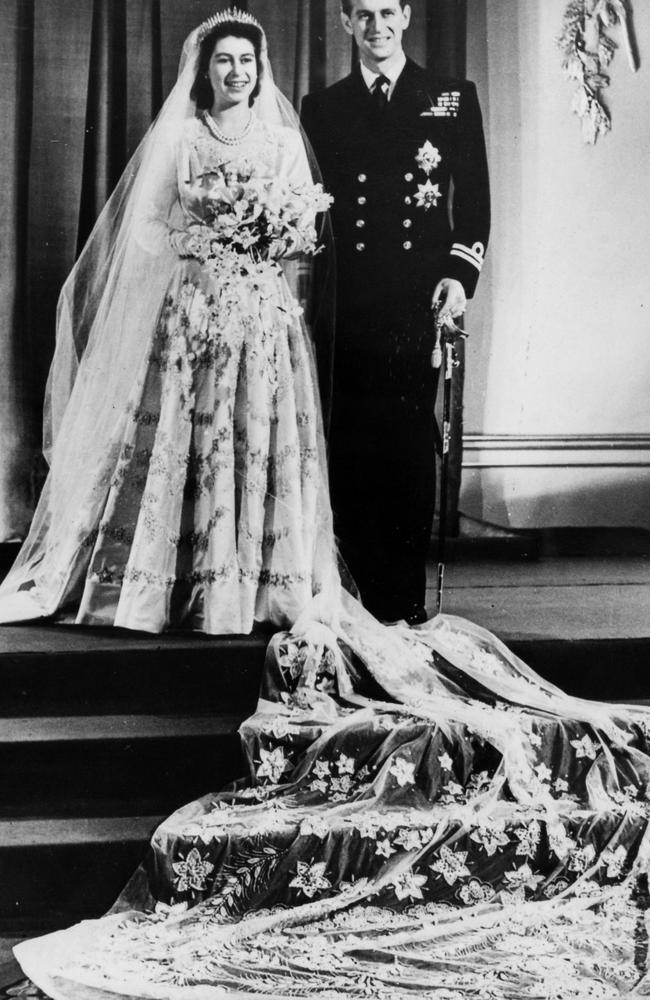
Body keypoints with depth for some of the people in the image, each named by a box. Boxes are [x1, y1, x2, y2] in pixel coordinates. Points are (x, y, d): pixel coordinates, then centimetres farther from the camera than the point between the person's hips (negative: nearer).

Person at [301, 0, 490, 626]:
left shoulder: (455, 99, 12)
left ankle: (408, 598, 7)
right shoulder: (321, 108, 14)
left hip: (421, 299, -1)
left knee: (412, 450, -1)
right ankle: (362, 595, 9)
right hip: (346, 306, 1)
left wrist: (461, 273, -5)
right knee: (348, 452, -1)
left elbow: (474, 198, 8)